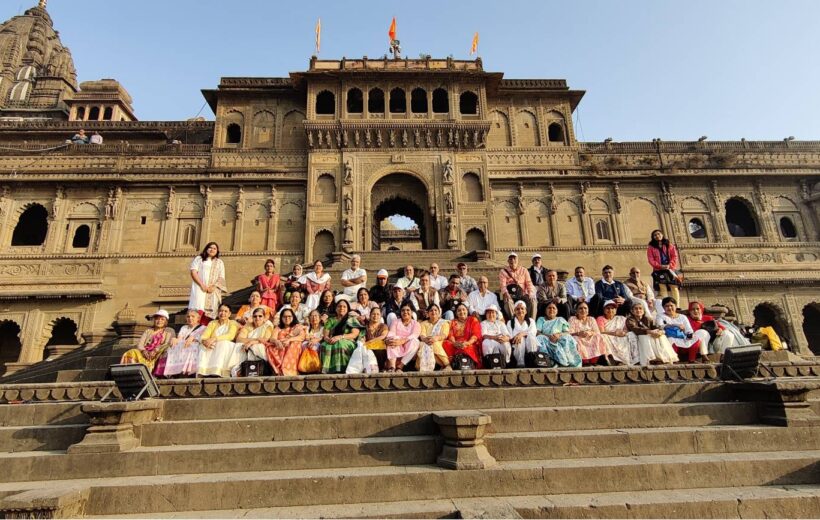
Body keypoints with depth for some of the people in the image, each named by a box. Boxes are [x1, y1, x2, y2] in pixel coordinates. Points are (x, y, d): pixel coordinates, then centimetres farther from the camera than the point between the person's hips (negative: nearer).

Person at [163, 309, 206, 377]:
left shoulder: (202, 328, 16)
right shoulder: (184, 328, 31)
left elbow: (202, 338, -2)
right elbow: (179, 338, 19)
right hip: (180, 348, 4)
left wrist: (193, 338, -20)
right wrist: (175, 339, -4)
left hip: (194, 347, -4)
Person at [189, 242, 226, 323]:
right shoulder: (199, 259, 15)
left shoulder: (219, 262, 18)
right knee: (198, 312, -17)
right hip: (199, 288, -1)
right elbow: (193, 272, 2)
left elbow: (221, 278, 10)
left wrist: (213, 286, -8)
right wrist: (202, 285, -11)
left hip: (212, 291, 2)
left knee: (208, 313, -9)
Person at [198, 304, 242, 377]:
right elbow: (204, 336, 2)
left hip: (227, 349, -3)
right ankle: (201, 372, -41)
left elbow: (231, 336, -12)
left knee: (223, 342, -33)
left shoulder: (233, 323, 8)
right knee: (203, 346, -26)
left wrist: (214, 339, -26)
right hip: (212, 348, 3)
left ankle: (216, 373, -47)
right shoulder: (212, 323, 18)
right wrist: (205, 341, -23)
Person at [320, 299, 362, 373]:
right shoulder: (331, 320, 22)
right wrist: (328, 339, -15)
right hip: (332, 342, 3)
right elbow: (325, 335, 11)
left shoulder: (352, 320, 14)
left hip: (348, 343, -2)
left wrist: (339, 337, -17)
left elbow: (355, 334, -2)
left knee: (340, 344, -38)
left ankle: (339, 370, -43)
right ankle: (325, 370, -40)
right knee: (325, 345, -32)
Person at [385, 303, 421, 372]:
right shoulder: (395, 322, 16)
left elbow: (413, 336, -11)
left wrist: (401, 341, -31)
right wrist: (387, 340, -28)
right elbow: (391, 333, -3)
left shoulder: (416, 324, 9)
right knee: (393, 339, -27)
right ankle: (391, 367, -43)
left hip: (409, 352, -1)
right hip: (396, 351, 1)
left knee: (415, 341, -28)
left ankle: (399, 367, -32)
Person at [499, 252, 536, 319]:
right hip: (510, 295, -2)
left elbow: (529, 283, 3)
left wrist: (531, 294, -17)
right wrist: (506, 294, -31)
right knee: (508, 301, -36)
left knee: (532, 300, -27)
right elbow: (503, 285, -10)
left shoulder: (523, 270, 13)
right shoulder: (503, 272, 5)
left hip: (522, 294, 2)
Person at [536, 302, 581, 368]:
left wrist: (559, 334, -15)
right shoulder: (541, 319, 21)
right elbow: (537, 332, 4)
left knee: (567, 339, -32)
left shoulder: (561, 319, 24)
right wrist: (548, 336, -16)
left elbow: (567, 333, 8)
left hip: (560, 341, 0)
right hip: (546, 340, 0)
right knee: (539, 339, -34)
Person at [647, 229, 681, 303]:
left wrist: (670, 265, -11)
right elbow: (651, 259, 1)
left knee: (674, 288, -8)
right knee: (663, 289, -10)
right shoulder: (651, 247, 11)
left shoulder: (670, 245, 17)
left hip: (671, 270, 1)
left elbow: (674, 256, 6)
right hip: (659, 271, -1)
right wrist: (660, 266, -15)